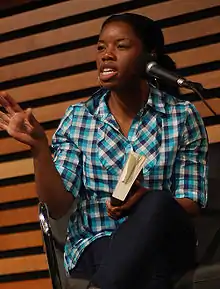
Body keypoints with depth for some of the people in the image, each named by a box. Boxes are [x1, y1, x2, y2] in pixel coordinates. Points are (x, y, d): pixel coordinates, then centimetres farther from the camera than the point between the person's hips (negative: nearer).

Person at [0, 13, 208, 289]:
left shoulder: (183, 116, 1)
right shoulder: (77, 118, 4)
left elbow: (191, 203, 0)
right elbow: (57, 206, -2)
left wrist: (146, 201, -22)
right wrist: (38, 147, -18)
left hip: (165, 242, 2)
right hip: (96, 243, -1)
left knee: (157, 204, -35)